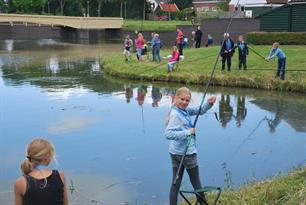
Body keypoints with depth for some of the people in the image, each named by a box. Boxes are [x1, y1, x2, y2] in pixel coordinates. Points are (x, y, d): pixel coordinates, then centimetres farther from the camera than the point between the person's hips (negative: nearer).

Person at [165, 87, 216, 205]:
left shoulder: (184, 110, 6)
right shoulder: (176, 114, -21)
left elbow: (199, 111, 13)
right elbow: (168, 134, -31)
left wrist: (209, 104, -5)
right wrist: (187, 132, -29)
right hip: (187, 153, -8)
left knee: (176, 183, 9)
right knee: (196, 183, 10)